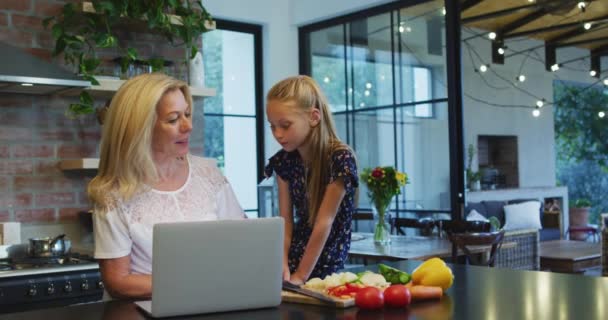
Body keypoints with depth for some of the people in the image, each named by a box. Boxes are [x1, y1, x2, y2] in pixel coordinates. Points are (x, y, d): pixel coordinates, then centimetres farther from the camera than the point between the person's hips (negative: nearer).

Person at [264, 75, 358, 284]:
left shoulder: (341, 159, -16)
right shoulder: (283, 160, 1)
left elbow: (324, 222, -16)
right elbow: (285, 220, -1)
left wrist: (300, 277, -15)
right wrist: (283, 266, -14)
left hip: (326, 267, -4)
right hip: (295, 259, 4)